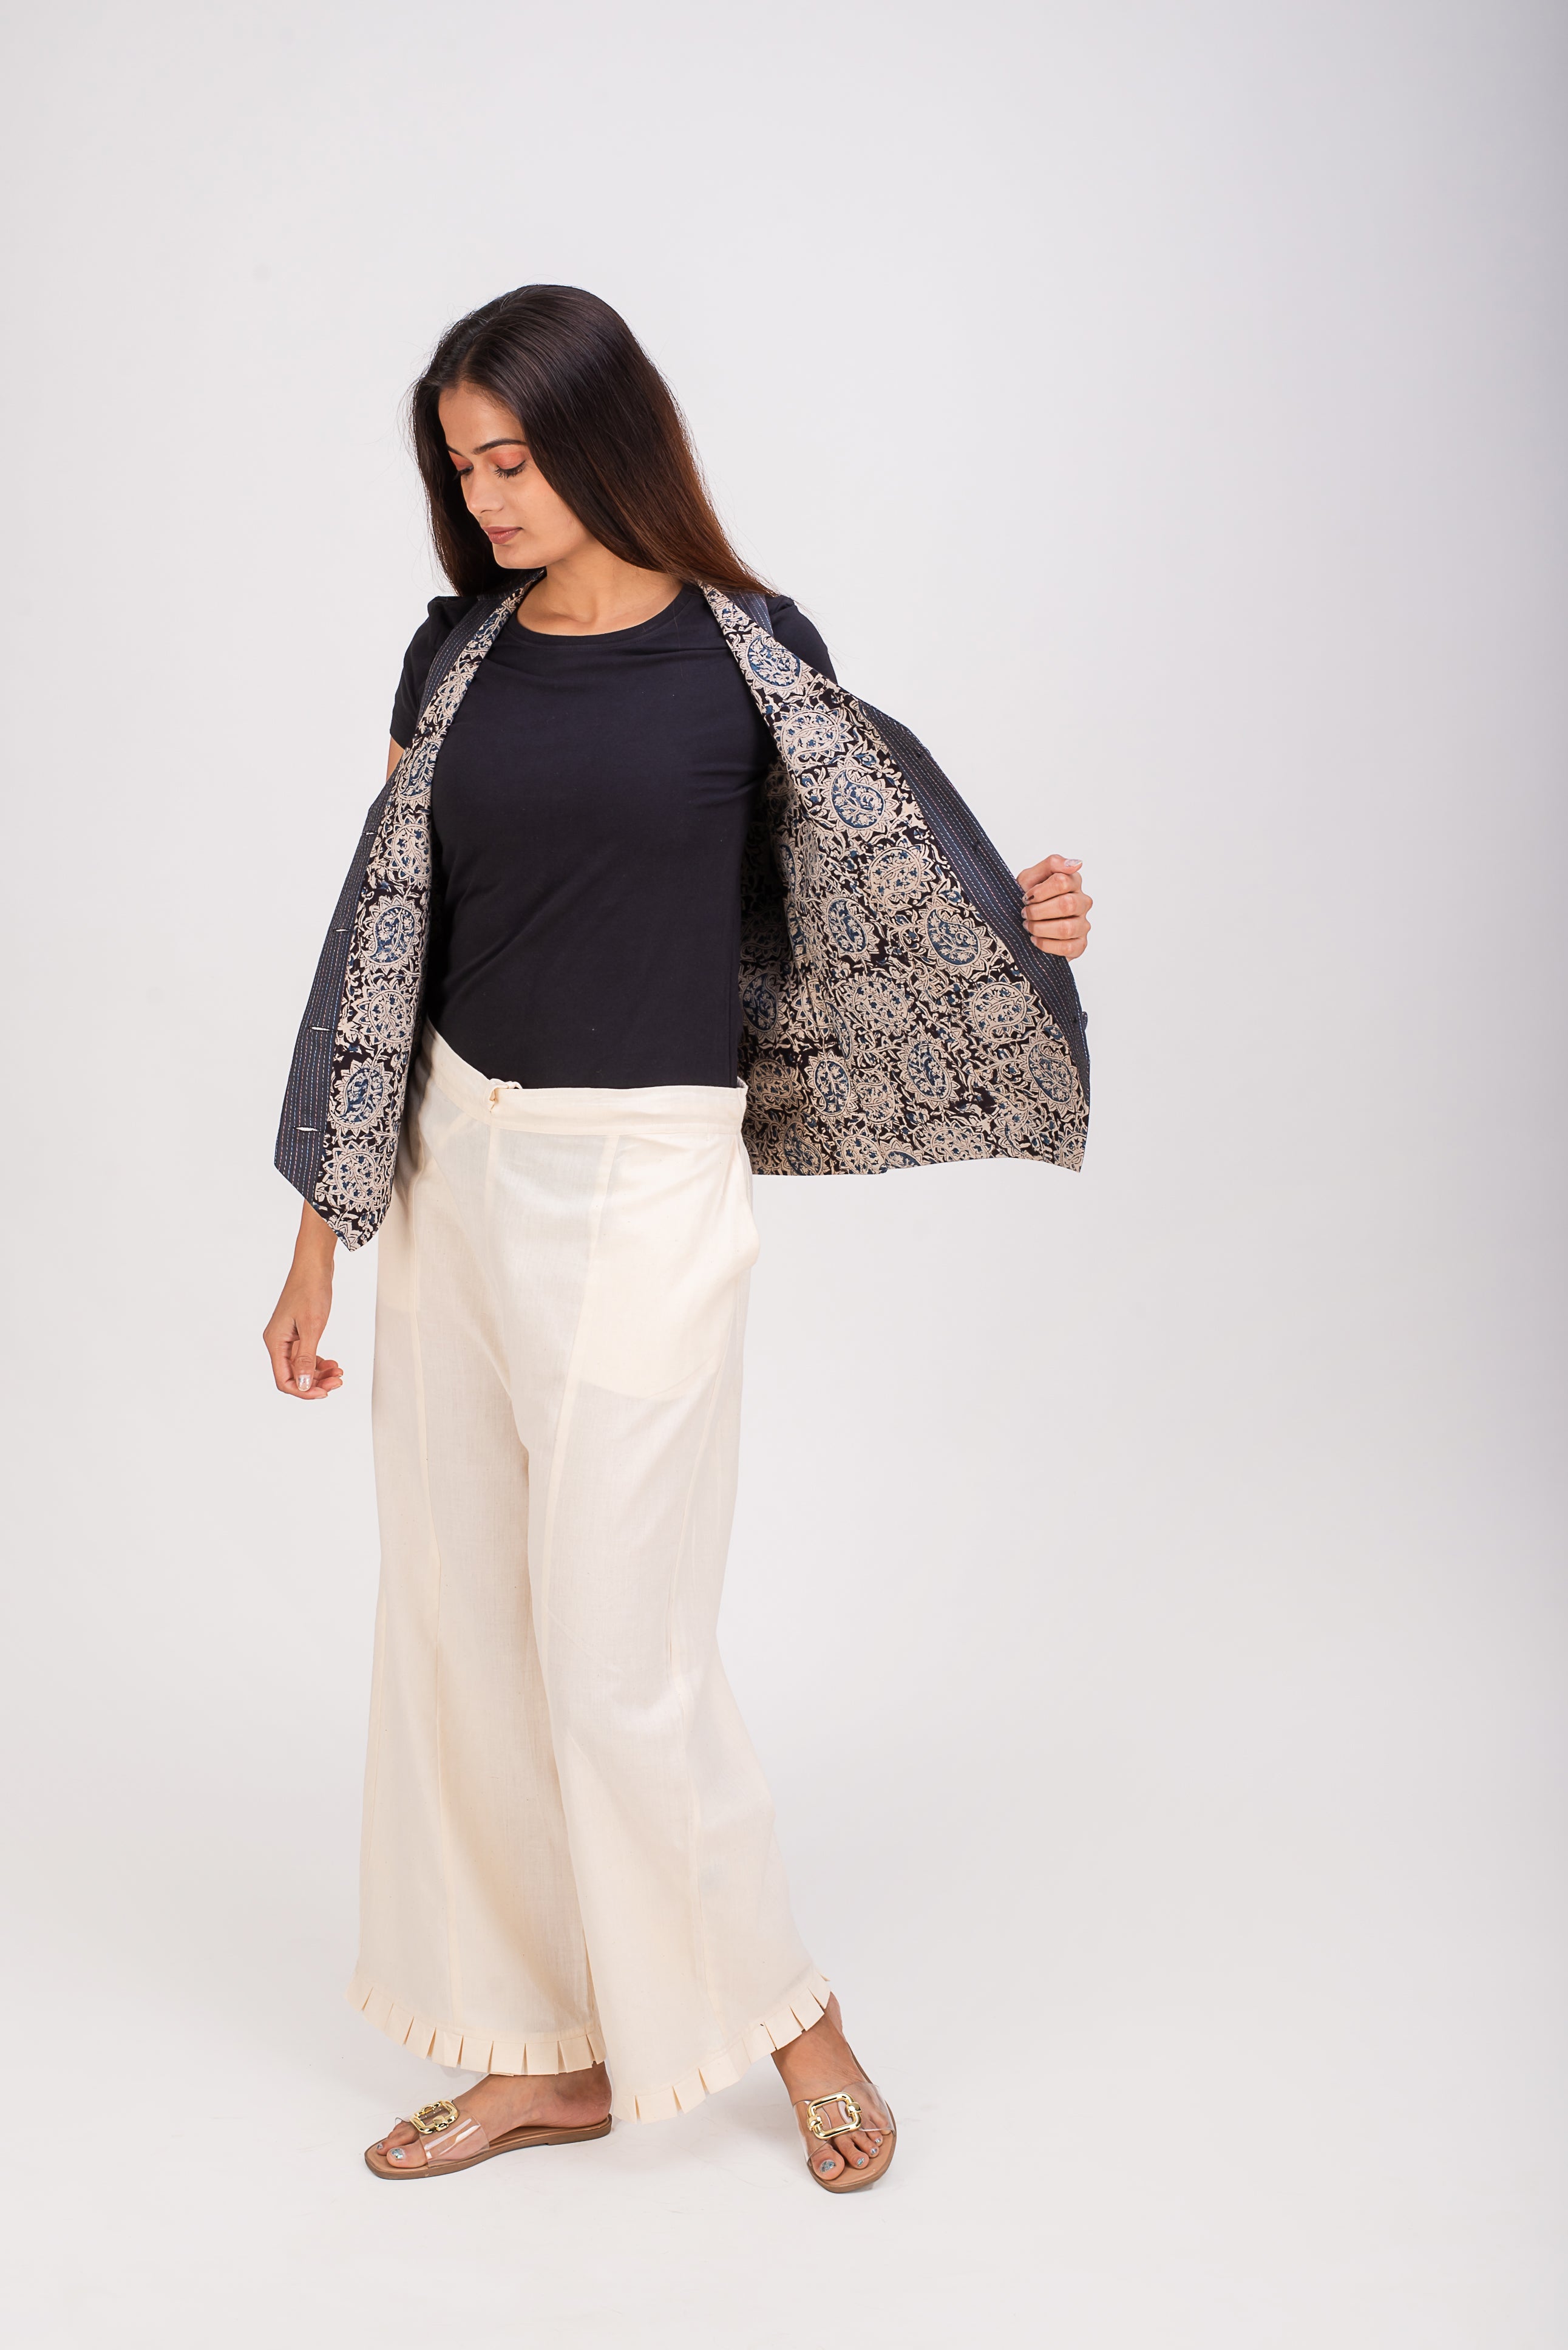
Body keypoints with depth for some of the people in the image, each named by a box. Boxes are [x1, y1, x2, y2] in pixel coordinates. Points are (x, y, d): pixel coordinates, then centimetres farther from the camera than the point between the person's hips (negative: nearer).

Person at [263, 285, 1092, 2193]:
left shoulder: (745, 655, -5)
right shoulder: (458, 655, 6)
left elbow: (879, 883, 6)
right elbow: (386, 931, 7)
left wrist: (1026, 927, -16)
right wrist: (324, 1230, 6)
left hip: (641, 1190, -5)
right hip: (457, 1168, 5)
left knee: (615, 1656, -2)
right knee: (458, 1629, 11)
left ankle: (789, 2015, 23)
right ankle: (551, 2051, 27)